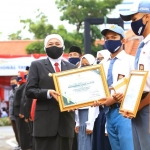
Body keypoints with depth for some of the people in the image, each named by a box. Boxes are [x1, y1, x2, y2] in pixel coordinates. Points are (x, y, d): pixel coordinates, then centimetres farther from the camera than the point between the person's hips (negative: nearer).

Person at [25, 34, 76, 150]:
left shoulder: (71, 67, 17)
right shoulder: (37, 65, 7)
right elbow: (29, 90, -1)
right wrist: (48, 93, -17)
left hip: (66, 120, 3)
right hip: (45, 121, -3)